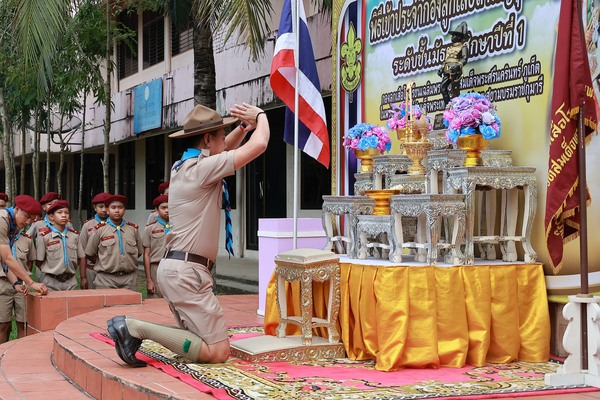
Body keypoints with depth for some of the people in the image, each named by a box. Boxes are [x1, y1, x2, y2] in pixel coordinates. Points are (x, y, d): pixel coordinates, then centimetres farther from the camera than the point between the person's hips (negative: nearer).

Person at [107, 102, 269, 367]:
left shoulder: (182, 167, 16)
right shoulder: (202, 167, -12)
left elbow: (224, 149, 35)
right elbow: (259, 145, -14)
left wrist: (243, 127, 20)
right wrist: (260, 116, 5)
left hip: (172, 266, 10)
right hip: (187, 272, -10)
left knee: (198, 339, 16)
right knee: (218, 352, -11)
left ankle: (133, 329, 3)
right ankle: (135, 327, -15)